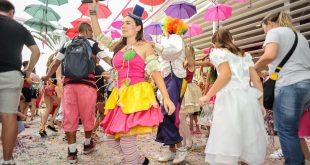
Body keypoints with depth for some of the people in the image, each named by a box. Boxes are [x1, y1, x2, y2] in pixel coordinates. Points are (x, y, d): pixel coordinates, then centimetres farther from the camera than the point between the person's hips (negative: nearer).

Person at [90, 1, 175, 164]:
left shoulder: (145, 46, 1)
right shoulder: (119, 47, 17)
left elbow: (156, 72, -6)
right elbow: (99, 35, 20)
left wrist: (166, 97, -14)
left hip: (137, 95, -7)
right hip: (120, 96, 7)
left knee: (127, 140, -10)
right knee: (111, 138, 10)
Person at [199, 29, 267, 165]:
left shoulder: (217, 52, 9)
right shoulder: (245, 55, 26)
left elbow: (226, 74, -9)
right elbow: (256, 79, 16)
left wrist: (207, 96, -5)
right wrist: (261, 103, 19)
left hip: (230, 97, -6)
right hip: (249, 98, 7)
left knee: (226, 143, -5)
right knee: (249, 143, 13)